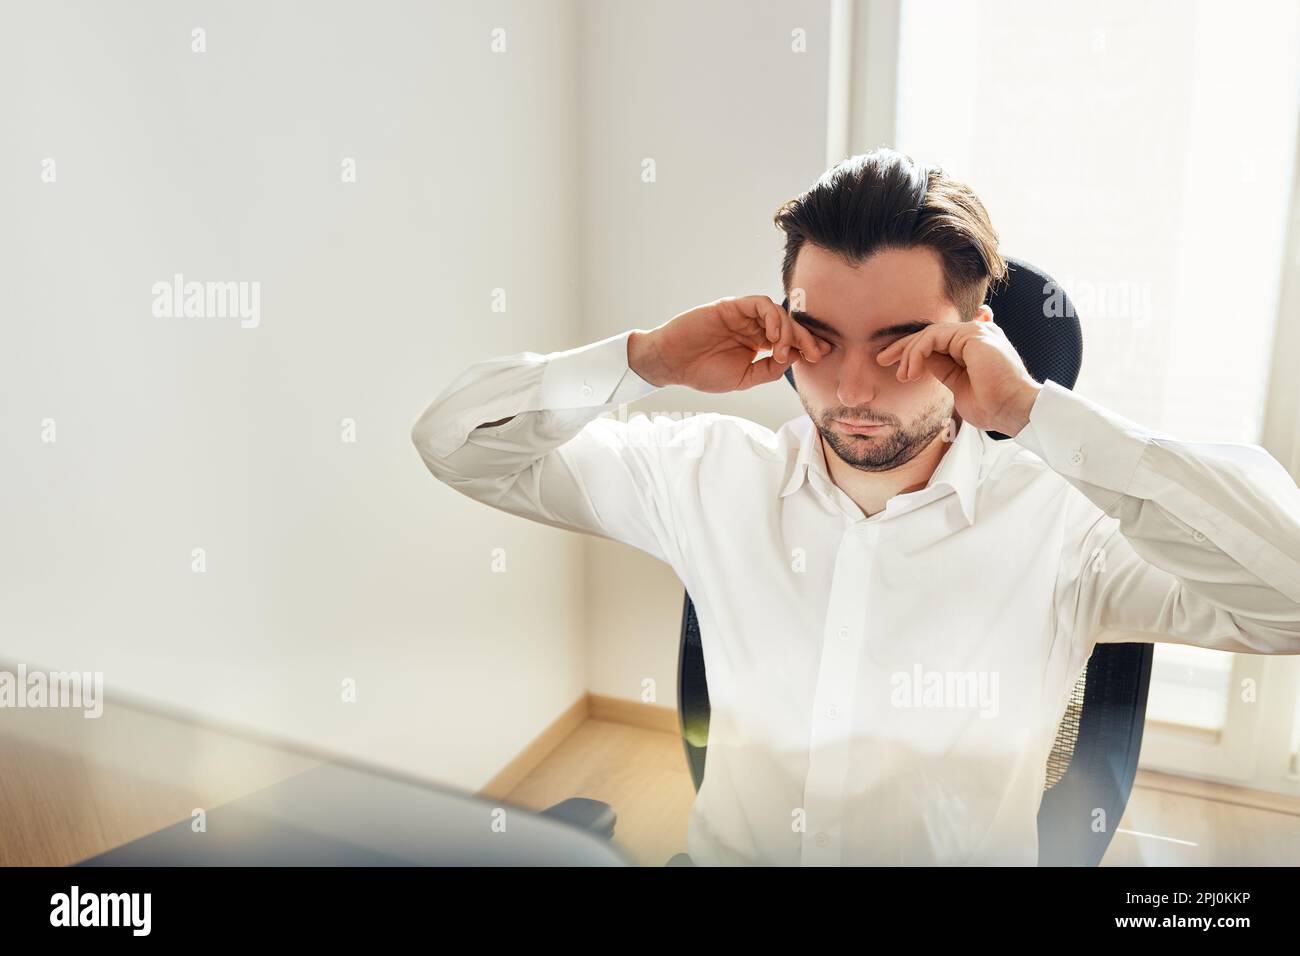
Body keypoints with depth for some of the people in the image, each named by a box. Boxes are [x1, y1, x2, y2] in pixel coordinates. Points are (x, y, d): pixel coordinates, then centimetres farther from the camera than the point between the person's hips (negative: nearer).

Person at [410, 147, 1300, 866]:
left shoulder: (1063, 522, -12)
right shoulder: (714, 473, -5)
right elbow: (456, 440, -2)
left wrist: (1038, 413, -27)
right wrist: (647, 360, -17)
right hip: (722, 851, 1)